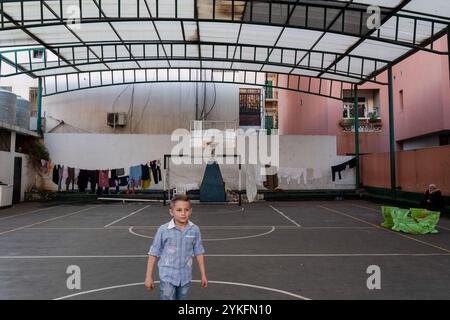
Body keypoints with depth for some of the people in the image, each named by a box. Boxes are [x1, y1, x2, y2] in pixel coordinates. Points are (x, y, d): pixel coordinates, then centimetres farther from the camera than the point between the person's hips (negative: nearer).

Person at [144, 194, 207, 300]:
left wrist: (203, 275, 8)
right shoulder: (163, 230, -12)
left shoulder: (195, 230, -6)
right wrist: (149, 276, -2)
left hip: (185, 277, 3)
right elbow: (154, 253, -4)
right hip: (167, 276, -3)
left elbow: (198, 253, 4)